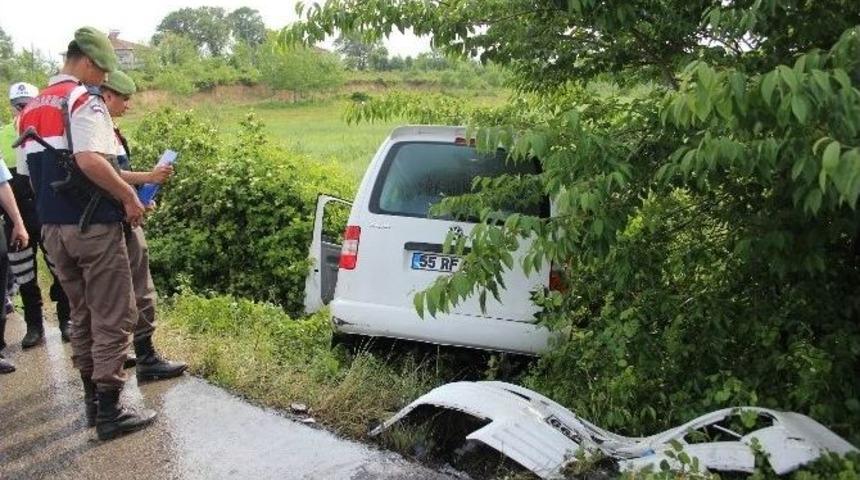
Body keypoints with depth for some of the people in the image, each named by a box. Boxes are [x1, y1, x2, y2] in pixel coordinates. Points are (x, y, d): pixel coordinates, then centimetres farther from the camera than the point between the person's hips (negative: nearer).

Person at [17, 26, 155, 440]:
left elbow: (33, 171, 18)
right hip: (93, 225, -8)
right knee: (112, 317, -1)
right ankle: (109, 410, 3)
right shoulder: (84, 100, -11)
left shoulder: (31, 109, 17)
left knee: (81, 315, 17)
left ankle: (92, 398, 26)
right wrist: (129, 197, -16)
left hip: (53, 227, 9)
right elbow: (90, 160, -26)